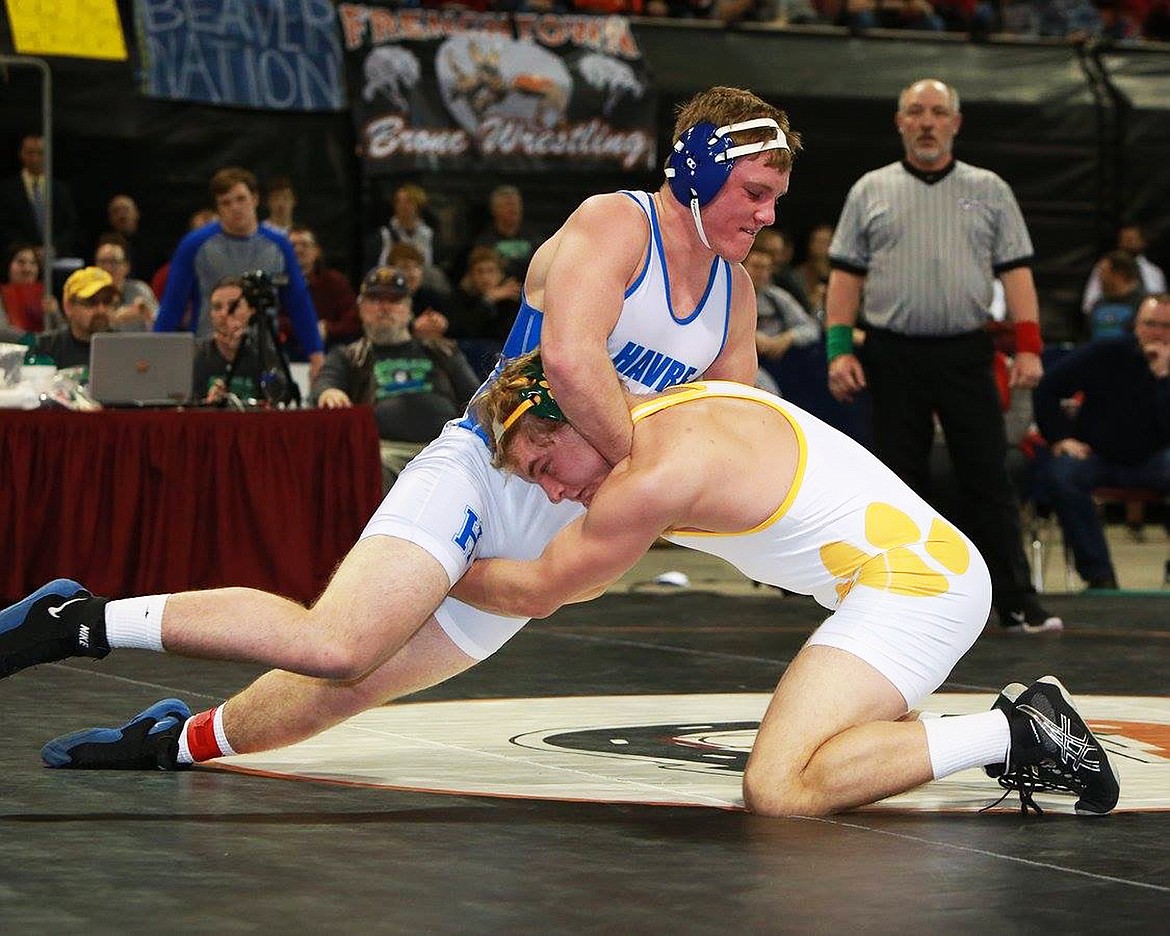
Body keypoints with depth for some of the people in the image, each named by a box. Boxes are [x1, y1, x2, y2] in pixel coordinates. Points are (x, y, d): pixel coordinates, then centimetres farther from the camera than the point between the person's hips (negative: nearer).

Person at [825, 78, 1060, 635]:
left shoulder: (989, 191, 9)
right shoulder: (870, 192, 9)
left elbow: (1016, 272, 5)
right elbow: (845, 275, 6)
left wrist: (1028, 347, -6)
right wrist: (839, 349, -4)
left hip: (966, 354, 0)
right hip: (893, 356, 0)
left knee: (988, 480, -3)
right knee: (901, 483, 2)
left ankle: (1017, 604, -1)